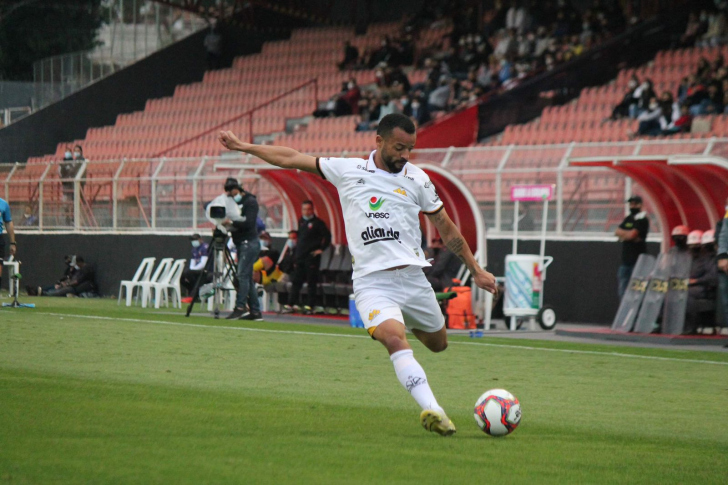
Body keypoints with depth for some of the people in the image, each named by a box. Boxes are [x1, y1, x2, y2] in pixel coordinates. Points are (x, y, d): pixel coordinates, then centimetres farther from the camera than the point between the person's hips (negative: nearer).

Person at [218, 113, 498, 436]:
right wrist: (242, 147, 15)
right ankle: (432, 410, -37)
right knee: (394, 340, -28)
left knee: (438, 344, 13)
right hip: (372, 283, -3)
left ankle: (409, 322, 48)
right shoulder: (347, 170, 5)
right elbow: (290, 159, 14)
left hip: (412, 278, 3)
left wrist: (477, 271, 17)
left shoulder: (416, 179, 8)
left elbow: (447, 229, 16)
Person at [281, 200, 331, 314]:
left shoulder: (317, 223, -5)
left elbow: (327, 236, -7)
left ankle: (310, 306, 1)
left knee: (312, 282, -2)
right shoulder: (301, 222, 15)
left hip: (312, 257, -6)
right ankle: (290, 305, 7)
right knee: (296, 281, 5)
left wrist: (321, 249, -10)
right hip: (300, 257, 6)